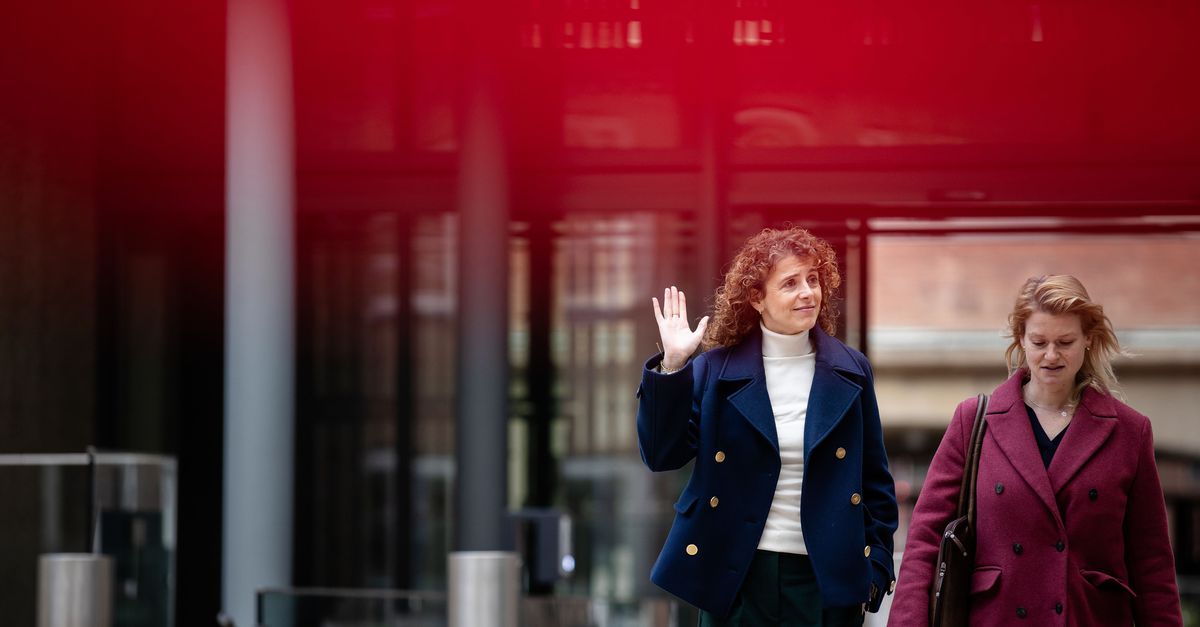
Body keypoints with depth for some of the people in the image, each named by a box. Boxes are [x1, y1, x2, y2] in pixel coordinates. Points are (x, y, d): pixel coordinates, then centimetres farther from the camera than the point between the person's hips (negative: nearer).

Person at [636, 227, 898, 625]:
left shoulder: (850, 372, 5)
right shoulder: (716, 369, 1)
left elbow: (875, 482, 9)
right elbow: (661, 454, -5)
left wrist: (876, 569, 4)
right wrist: (672, 367, -14)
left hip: (825, 579, 1)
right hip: (736, 576, -1)